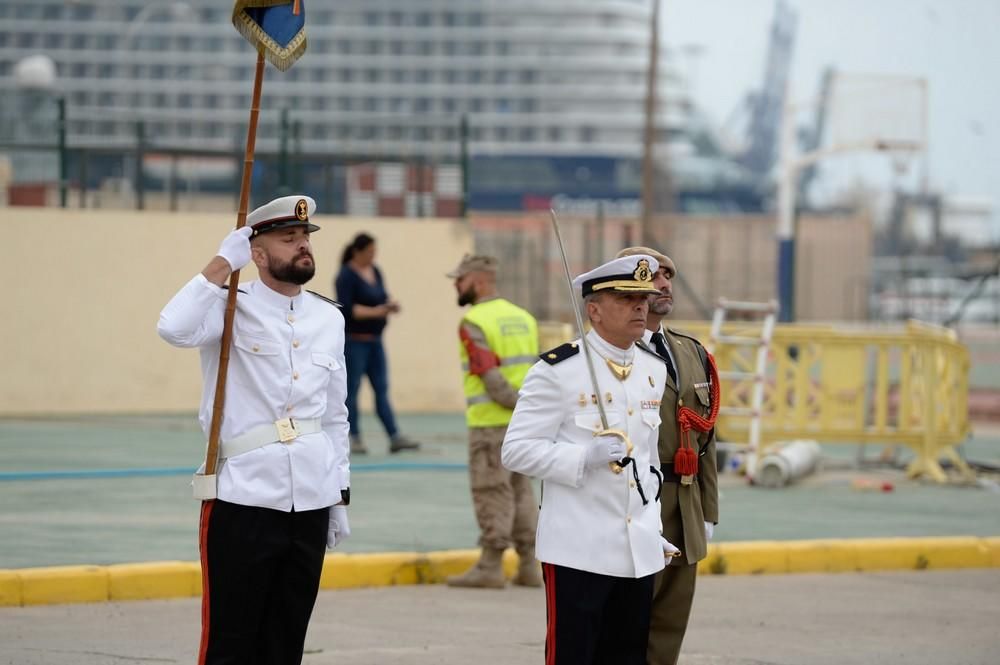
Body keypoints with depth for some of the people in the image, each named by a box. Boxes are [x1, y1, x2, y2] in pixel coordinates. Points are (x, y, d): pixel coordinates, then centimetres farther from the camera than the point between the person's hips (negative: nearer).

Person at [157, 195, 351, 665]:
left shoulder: (329, 318, 11)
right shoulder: (232, 308, -3)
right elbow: (175, 328, -25)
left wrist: (340, 499, 14)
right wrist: (224, 261, -18)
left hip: (311, 503, 5)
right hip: (243, 502, -5)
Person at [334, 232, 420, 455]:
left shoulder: (375, 271, 12)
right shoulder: (346, 276, -12)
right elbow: (347, 308, -19)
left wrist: (390, 304, -3)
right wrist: (375, 312, -23)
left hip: (375, 339, 8)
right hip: (354, 340, -8)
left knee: (382, 388, 4)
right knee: (352, 389, -1)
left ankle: (394, 437, 1)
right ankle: (355, 439, 3)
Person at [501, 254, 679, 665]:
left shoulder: (654, 370, 12)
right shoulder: (557, 371, -9)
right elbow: (516, 450, -11)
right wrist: (585, 457, -22)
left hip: (639, 553, 6)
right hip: (579, 550, -6)